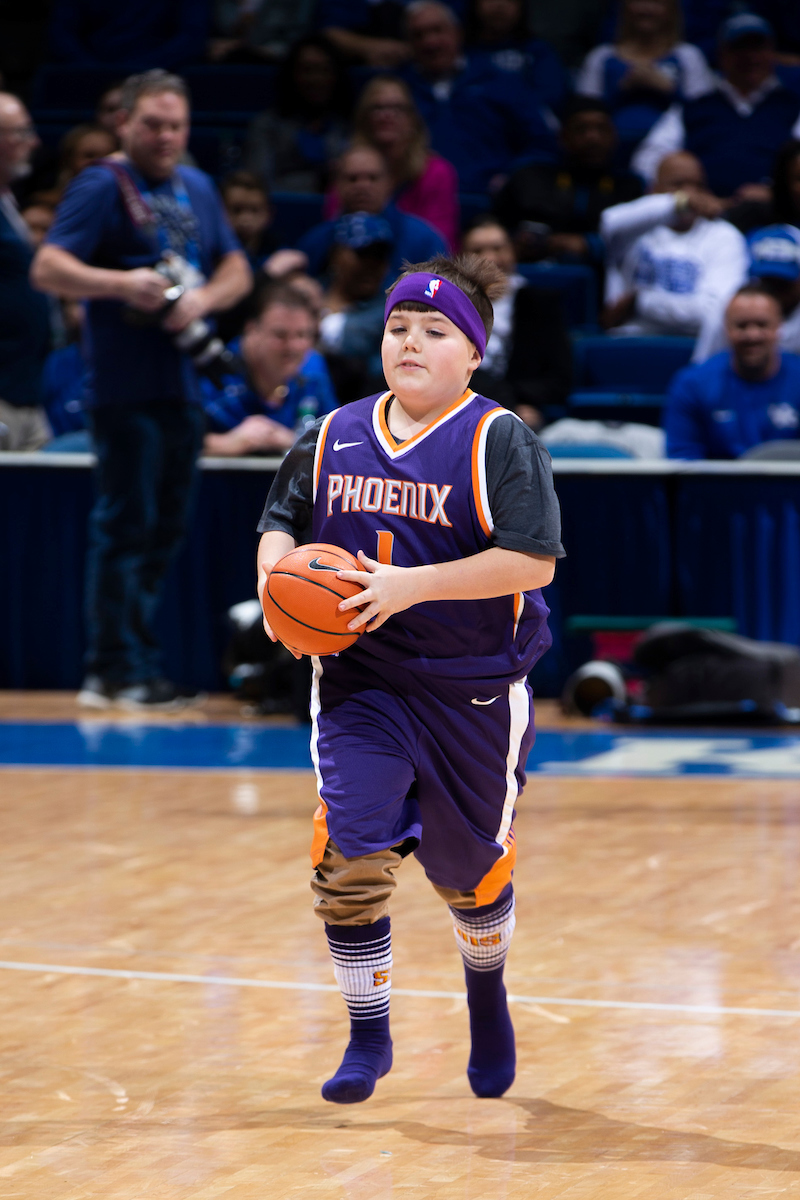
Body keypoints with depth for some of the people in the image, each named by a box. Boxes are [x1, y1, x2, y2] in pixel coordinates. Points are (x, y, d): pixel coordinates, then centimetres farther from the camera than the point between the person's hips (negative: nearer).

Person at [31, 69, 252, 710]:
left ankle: (134, 661, 18)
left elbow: (237, 271, 18)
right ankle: (116, 670, -3)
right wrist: (121, 283, -29)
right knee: (126, 524, -7)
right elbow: (48, 269, -14)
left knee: (167, 526, 10)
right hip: (126, 387, -7)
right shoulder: (102, 186, -5)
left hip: (185, 384, 7)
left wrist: (203, 299, -4)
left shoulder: (197, 189, 16)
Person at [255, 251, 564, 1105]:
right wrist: (276, 574, -5)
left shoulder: (499, 442, -11)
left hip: (474, 694, -3)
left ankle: (487, 994, 45)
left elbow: (534, 559, -20)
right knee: (348, 856, -15)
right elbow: (281, 521, 19)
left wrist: (411, 586, -26)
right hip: (359, 684, 3)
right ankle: (367, 1039, -1)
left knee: (471, 867, 13)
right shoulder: (335, 439, 5)